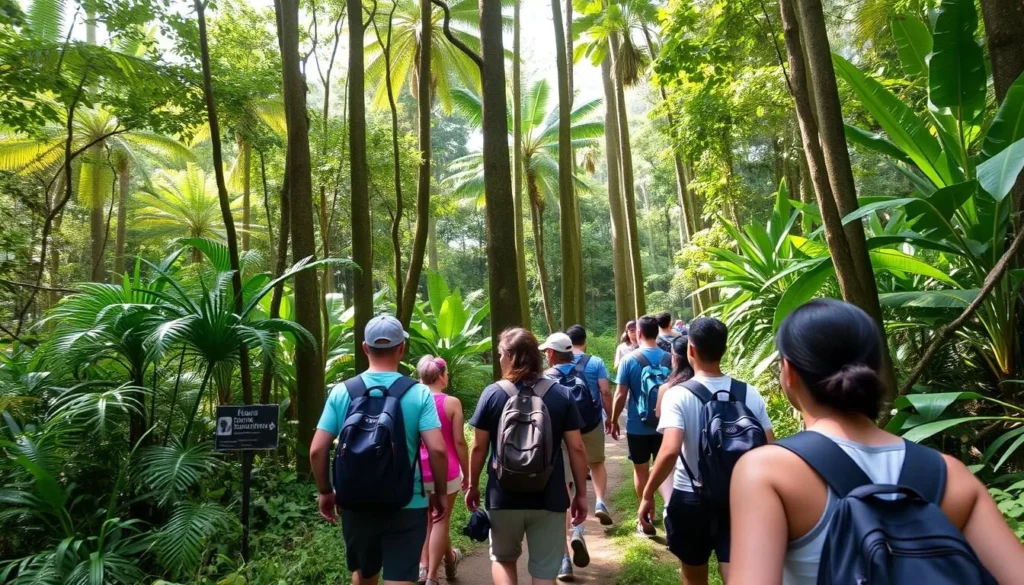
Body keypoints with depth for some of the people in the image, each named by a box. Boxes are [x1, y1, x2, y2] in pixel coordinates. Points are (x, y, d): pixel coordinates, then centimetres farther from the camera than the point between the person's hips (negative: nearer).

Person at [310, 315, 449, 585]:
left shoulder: (342, 392, -5)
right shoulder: (419, 393, -11)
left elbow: (317, 450, -5)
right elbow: (437, 450, -16)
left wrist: (325, 491, 9)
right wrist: (441, 492, -1)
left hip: (356, 503, 3)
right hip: (406, 505, -3)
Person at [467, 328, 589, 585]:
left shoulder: (492, 394, -6)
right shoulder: (562, 395, -4)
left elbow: (478, 447, -1)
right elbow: (576, 448, -4)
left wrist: (473, 485, 12)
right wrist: (581, 493, 6)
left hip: (503, 496, 0)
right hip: (548, 497, 0)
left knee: (502, 559, 24)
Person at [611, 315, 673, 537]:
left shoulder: (629, 360, -12)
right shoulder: (669, 358, -5)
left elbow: (620, 395, -11)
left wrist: (614, 421, 2)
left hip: (637, 426, -2)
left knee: (641, 470, 11)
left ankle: (647, 518, 19)